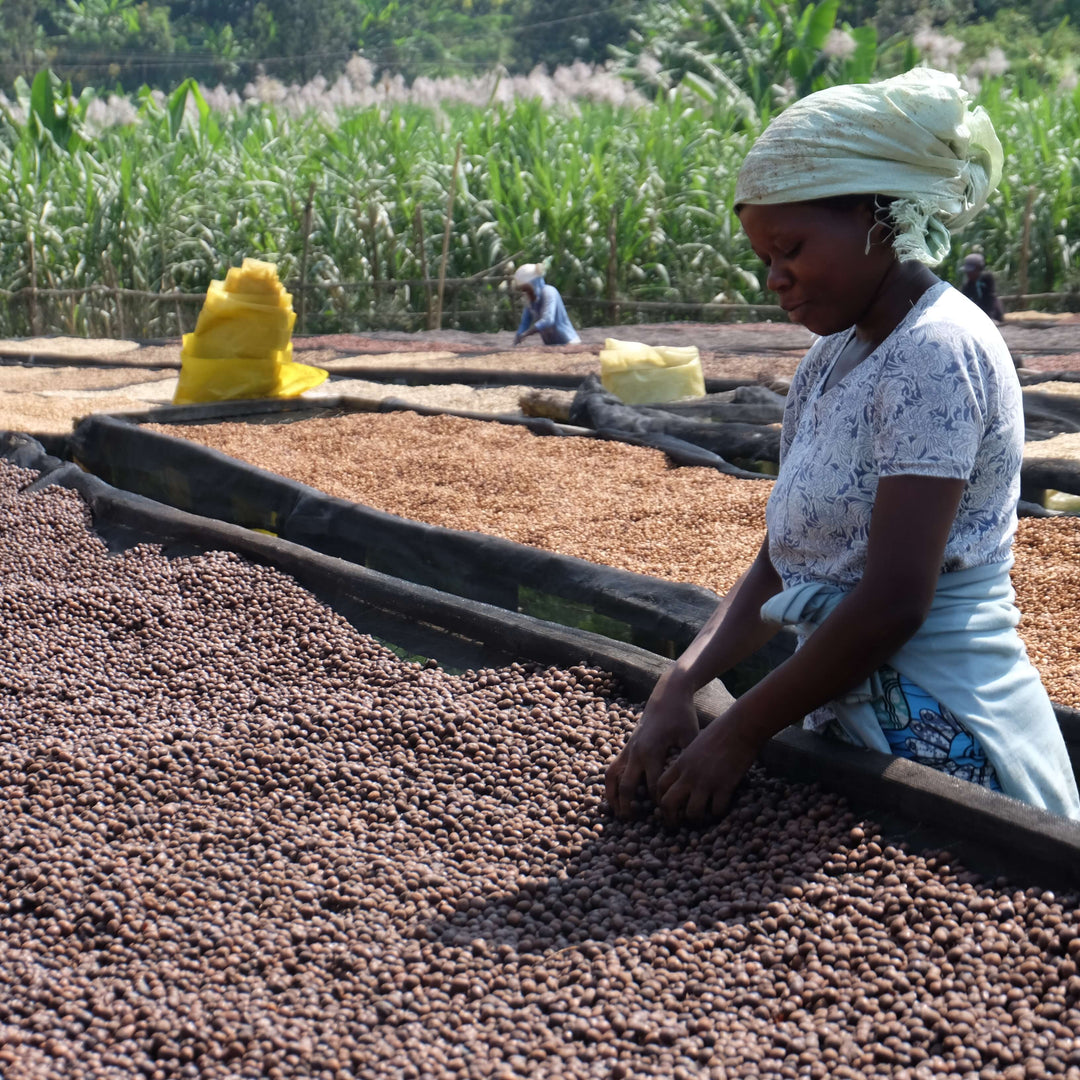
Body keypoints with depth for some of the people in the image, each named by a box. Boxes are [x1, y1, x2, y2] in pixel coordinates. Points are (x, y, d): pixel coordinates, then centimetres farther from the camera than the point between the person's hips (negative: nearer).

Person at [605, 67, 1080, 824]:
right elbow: (781, 566, 8)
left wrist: (740, 733, -16)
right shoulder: (833, 356, 9)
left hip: (941, 733, -8)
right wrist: (679, 687, -6)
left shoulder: (936, 351, -18)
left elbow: (894, 602, -23)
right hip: (855, 717, 8)